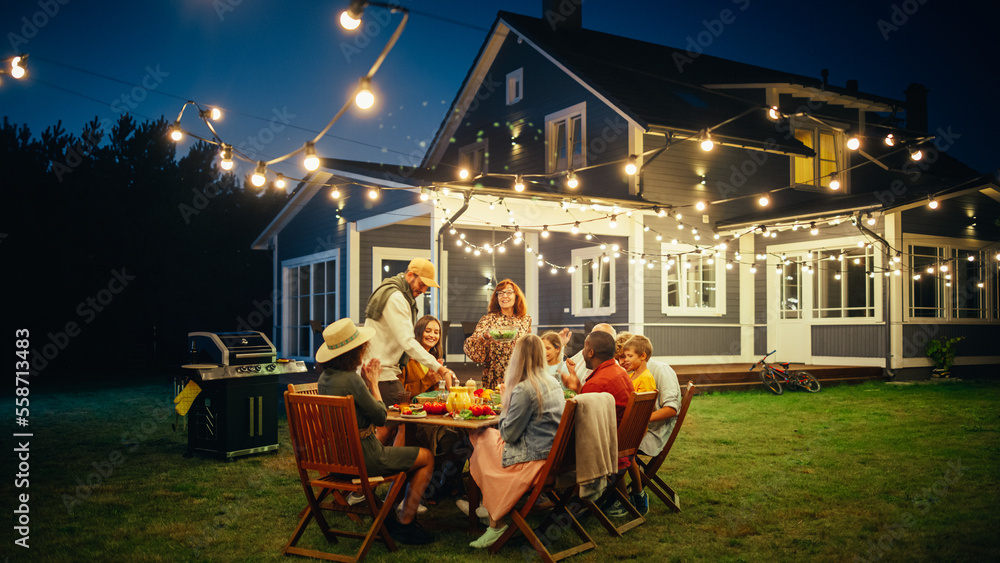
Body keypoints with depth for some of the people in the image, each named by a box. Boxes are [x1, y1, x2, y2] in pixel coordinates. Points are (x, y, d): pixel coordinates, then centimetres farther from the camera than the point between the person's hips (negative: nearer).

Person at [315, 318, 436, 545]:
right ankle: (404, 522, 12)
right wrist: (373, 383, -3)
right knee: (427, 458, 8)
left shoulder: (324, 377, 2)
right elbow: (381, 416, -14)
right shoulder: (351, 380, -25)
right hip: (363, 458, -9)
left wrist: (366, 381, 6)